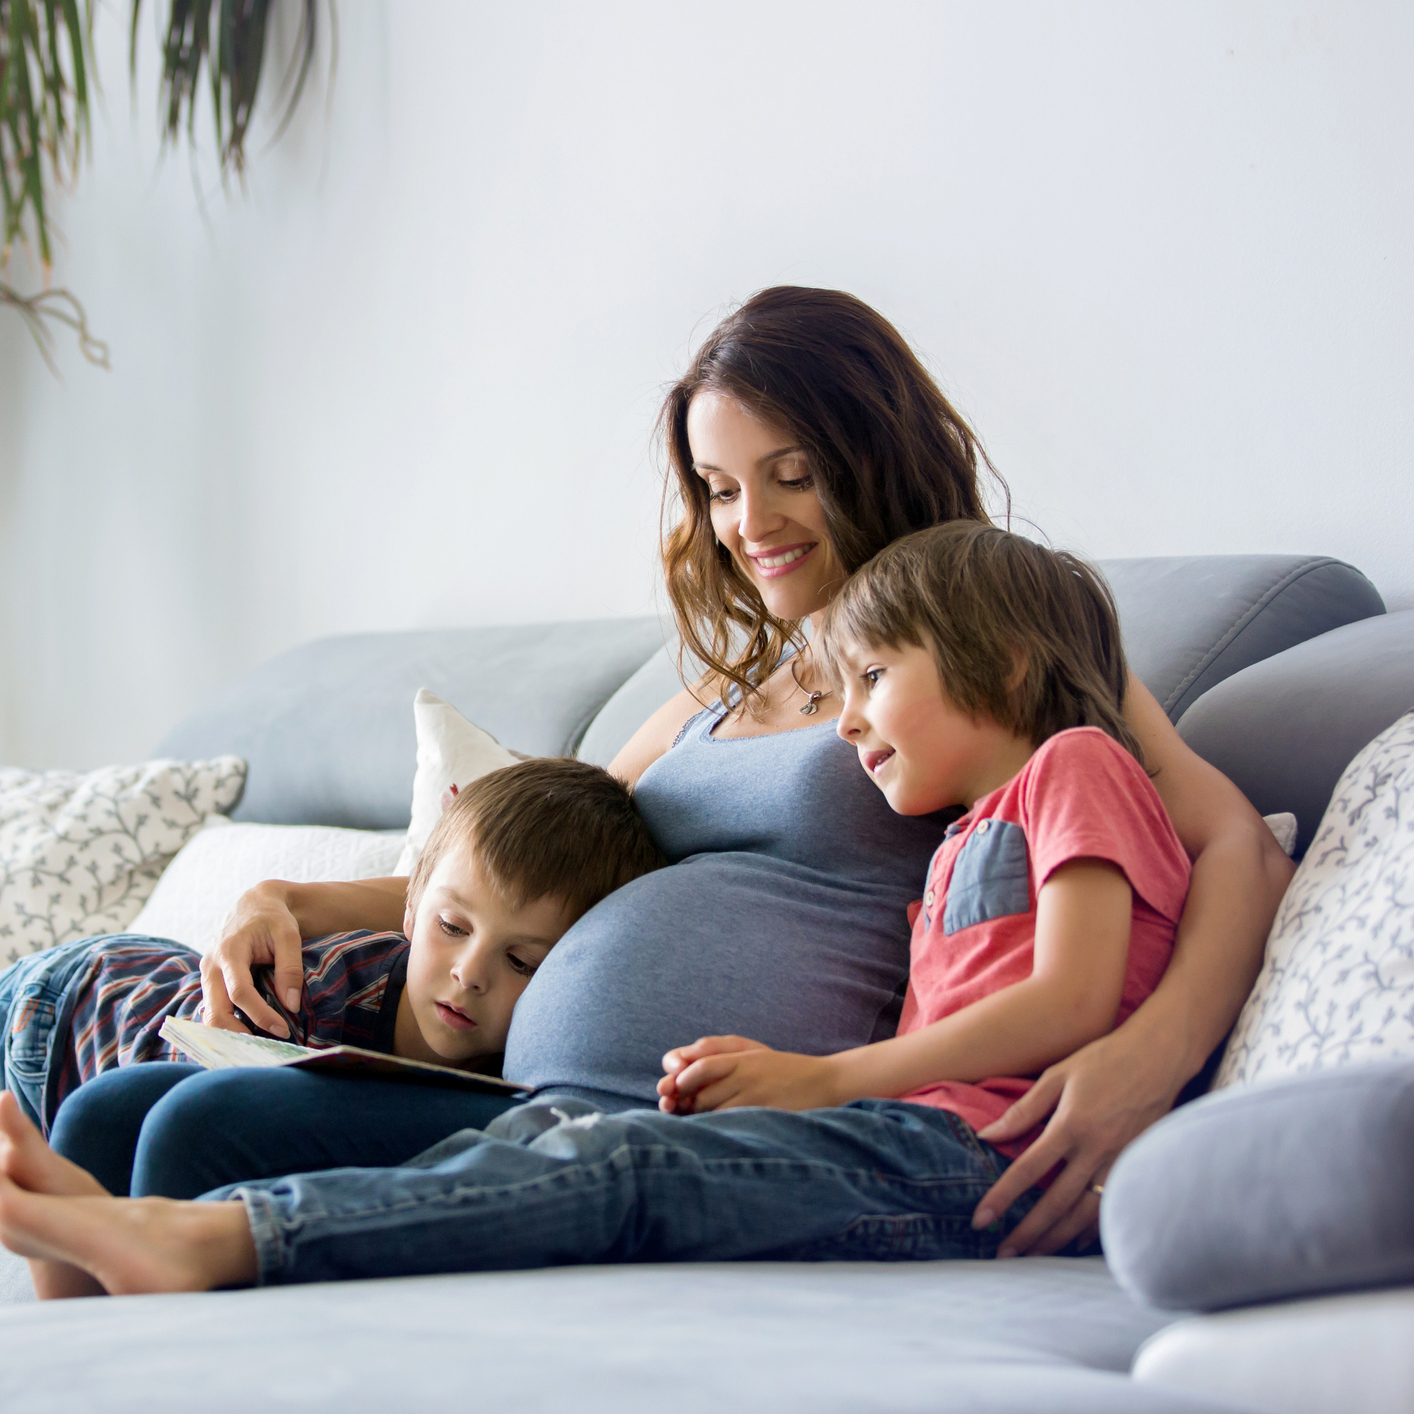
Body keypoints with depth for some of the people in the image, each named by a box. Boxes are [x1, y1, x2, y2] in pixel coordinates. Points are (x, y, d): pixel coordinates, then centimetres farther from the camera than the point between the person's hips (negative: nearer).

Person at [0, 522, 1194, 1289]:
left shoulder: (1075, 765, 9)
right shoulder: (958, 852, 34)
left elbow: (1072, 1002, -7)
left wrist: (821, 1078, -7)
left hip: (968, 1157, -7)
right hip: (906, 1145, 7)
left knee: (623, 1168, -24)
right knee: (551, 1133, -12)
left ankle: (214, 1238, -34)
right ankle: (145, 1232, -25)